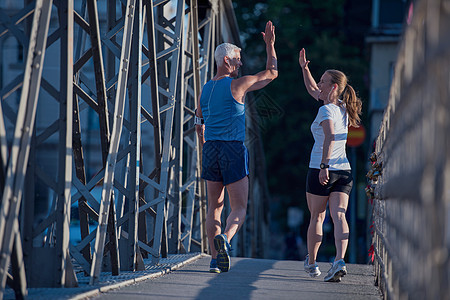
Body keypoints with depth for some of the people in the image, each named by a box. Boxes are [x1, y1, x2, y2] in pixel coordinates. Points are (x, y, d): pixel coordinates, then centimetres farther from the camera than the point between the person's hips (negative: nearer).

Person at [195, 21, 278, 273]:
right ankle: (225, 238, -31)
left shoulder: (206, 89, 12)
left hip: (211, 149, 5)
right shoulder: (238, 85, -6)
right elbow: (271, 73, 4)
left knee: (215, 207, 10)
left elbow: (199, 123, 20)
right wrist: (270, 45, 13)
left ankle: (216, 260, 4)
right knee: (240, 209, -2)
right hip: (234, 149, -5)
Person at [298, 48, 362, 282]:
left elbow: (330, 136, -28)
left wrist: (324, 165, -32)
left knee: (317, 218, 9)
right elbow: (313, 90, 29)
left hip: (321, 172, -6)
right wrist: (304, 68, 22)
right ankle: (340, 260, -26)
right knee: (339, 215, -7)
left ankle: (311, 263, 22)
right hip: (344, 171, 6)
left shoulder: (327, 110, -10)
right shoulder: (342, 108, 14)